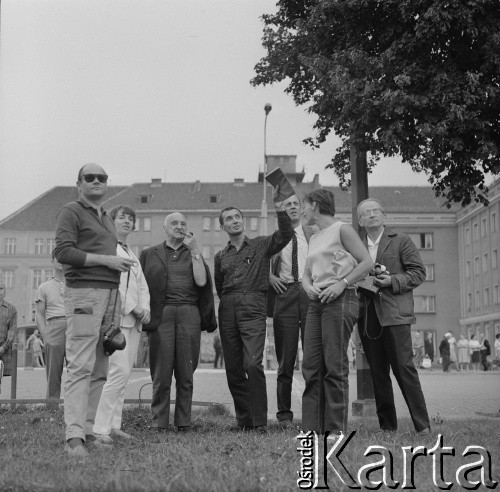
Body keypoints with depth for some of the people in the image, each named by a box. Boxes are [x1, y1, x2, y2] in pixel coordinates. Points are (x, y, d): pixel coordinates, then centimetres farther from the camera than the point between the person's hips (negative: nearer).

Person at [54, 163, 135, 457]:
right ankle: (74, 437, -17)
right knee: (81, 367, -14)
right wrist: (106, 260, -13)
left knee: (100, 370, 5)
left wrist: (122, 264, 13)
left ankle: (88, 430, 8)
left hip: (111, 294, 8)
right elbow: (63, 252, -12)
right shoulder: (71, 212, 1)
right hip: (84, 292, -8)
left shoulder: (108, 220, 25)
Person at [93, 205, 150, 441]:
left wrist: (144, 308, 3)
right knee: (120, 370, -17)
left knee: (124, 373, 6)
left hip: (134, 320, 8)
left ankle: (114, 424, 11)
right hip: (115, 317, -8)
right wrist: (132, 307, -12)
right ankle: (100, 427, -13)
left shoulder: (132, 255, 25)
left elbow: (142, 287, 22)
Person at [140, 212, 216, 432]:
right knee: (161, 373, -4)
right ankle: (159, 424, 2)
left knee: (186, 373, 0)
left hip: (189, 315, 1)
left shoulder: (193, 254, 17)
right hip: (161, 315, -1)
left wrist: (194, 250, -2)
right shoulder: (149, 254, 14)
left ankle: (183, 423, 7)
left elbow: (201, 281, 0)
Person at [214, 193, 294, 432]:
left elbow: (286, 234, -6)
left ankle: (259, 421, -13)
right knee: (233, 369, 3)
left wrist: (279, 207, -14)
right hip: (228, 310, 4)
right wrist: (229, 302, 12)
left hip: (253, 309, -4)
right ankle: (243, 419, 13)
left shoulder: (261, 245, 11)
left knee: (253, 364, -18)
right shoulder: (220, 256, 20)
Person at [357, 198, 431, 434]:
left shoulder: (400, 241, 6)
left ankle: (422, 425, -6)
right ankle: (387, 425, 12)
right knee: (378, 373, 5)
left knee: (404, 368, -10)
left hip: (394, 314, -4)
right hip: (368, 316, 4)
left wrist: (392, 281, -12)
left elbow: (419, 272, 2)